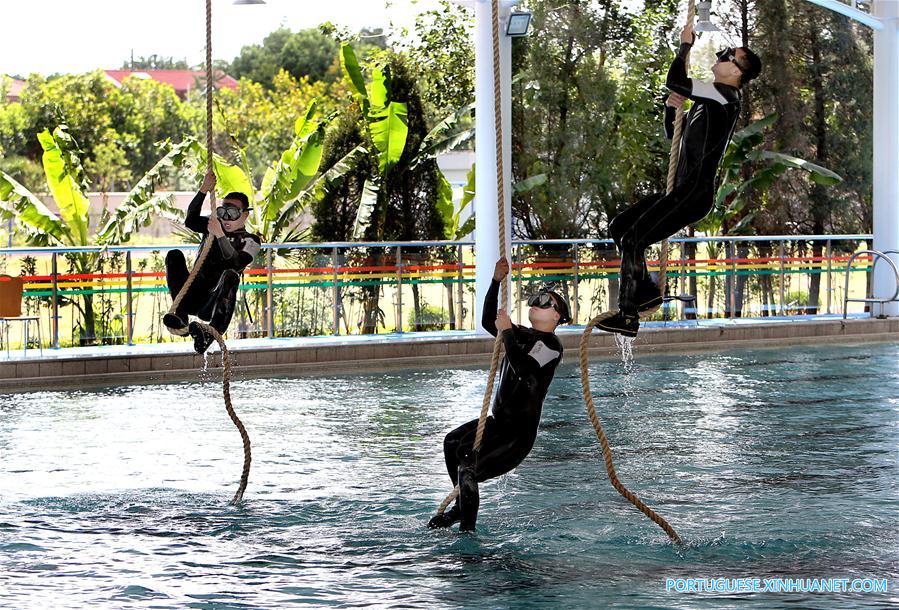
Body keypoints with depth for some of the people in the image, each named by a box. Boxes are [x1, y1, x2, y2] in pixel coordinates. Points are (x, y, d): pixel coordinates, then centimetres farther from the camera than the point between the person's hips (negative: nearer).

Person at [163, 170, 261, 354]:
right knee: (174, 255, -18)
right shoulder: (213, 226, 17)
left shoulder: (250, 241, 6)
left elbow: (236, 263, -15)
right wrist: (203, 191, -14)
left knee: (230, 275, -35)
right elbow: (190, 221, -5)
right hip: (193, 296, 4)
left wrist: (220, 235, -23)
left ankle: (212, 332, -51)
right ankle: (181, 319, -30)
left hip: (212, 304, -4)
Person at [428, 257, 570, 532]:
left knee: (467, 470, -22)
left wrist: (507, 331, -21)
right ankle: (462, 508, 41)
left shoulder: (551, 345, -16)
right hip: (499, 421, 10)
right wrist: (496, 281, 7)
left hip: (519, 432, -10)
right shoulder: (523, 335, 11)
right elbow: (488, 321, 17)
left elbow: (523, 367, -32)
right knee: (453, 443, 31)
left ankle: (467, 531, -13)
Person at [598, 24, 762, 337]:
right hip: (683, 190, 10)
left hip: (695, 194, -10)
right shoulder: (708, 100, 20)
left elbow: (675, 81, -22)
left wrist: (686, 45, -6)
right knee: (619, 227, 11)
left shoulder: (725, 96, -12)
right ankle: (647, 290, 14)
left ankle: (628, 315, -14)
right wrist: (671, 107, 8)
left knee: (633, 239, -16)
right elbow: (673, 133, 28)